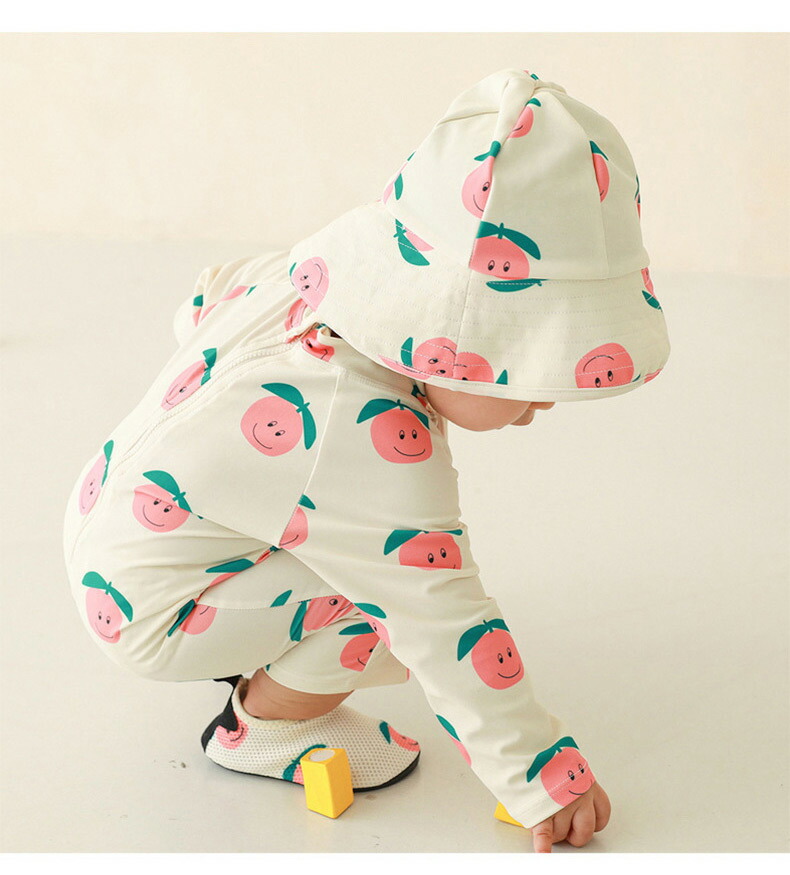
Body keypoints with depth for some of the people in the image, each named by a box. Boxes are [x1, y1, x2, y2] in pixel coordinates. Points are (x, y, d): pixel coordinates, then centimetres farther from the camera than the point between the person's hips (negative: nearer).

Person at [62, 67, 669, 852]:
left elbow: (205, 304, 12)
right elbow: (443, 624, -32)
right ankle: (266, 727, 0)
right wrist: (541, 778, -24)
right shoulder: (374, 444, -36)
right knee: (400, 580, -21)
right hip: (148, 610, -9)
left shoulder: (302, 276, -10)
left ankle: (256, 661, 22)